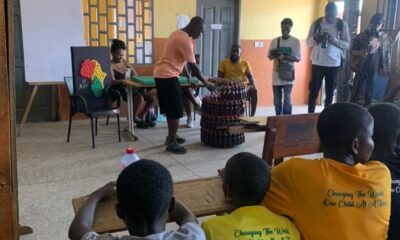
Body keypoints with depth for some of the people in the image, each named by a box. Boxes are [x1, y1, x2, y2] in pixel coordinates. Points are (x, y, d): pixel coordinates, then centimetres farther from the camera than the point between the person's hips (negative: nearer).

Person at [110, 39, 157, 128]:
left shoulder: (126, 62, 17)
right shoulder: (110, 65, -5)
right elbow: (112, 82, -19)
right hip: (120, 90, -7)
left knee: (153, 95, -7)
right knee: (139, 97, -33)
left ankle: (141, 116, 8)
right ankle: (135, 118, -7)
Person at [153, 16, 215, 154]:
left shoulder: (178, 34, 14)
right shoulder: (185, 40, -18)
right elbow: (193, 66, -16)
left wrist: (187, 75, 24)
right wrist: (206, 83, -7)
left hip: (161, 74, 10)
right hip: (168, 76, -10)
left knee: (170, 109, 18)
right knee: (175, 111, -4)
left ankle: (171, 137, 28)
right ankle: (171, 143, 1)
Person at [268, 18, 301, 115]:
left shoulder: (295, 41, -2)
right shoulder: (275, 41, 5)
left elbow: (298, 58, -7)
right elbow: (270, 57, 6)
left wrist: (285, 57, -22)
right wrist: (274, 54, -17)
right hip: (276, 74, 3)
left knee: (287, 99, -5)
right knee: (277, 99, 8)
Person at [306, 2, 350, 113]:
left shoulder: (342, 24, -1)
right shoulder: (317, 23, 0)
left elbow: (347, 44, -4)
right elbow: (308, 42, 2)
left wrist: (334, 40, -21)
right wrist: (315, 38, -20)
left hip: (334, 63, 0)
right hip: (318, 62, 0)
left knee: (330, 92, 8)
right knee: (314, 90, 3)